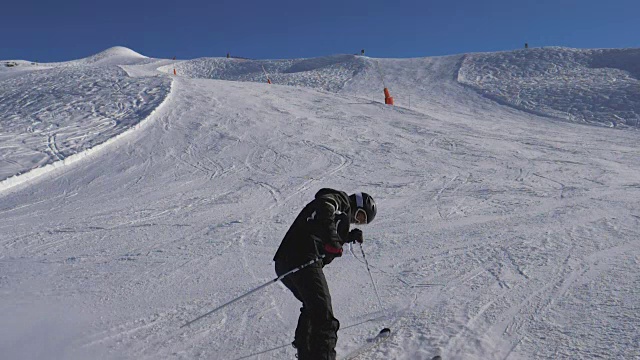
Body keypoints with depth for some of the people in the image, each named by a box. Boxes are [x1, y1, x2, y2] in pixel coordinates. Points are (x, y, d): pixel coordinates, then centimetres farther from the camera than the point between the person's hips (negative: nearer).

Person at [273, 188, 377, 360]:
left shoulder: (340, 212, 34)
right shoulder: (340, 199, 6)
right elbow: (324, 206, -18)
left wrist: (350, 236, 26)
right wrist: (332, 240, -24)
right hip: (303, 260, -10)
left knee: (313, 307, 28)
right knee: (323, 316, -13)